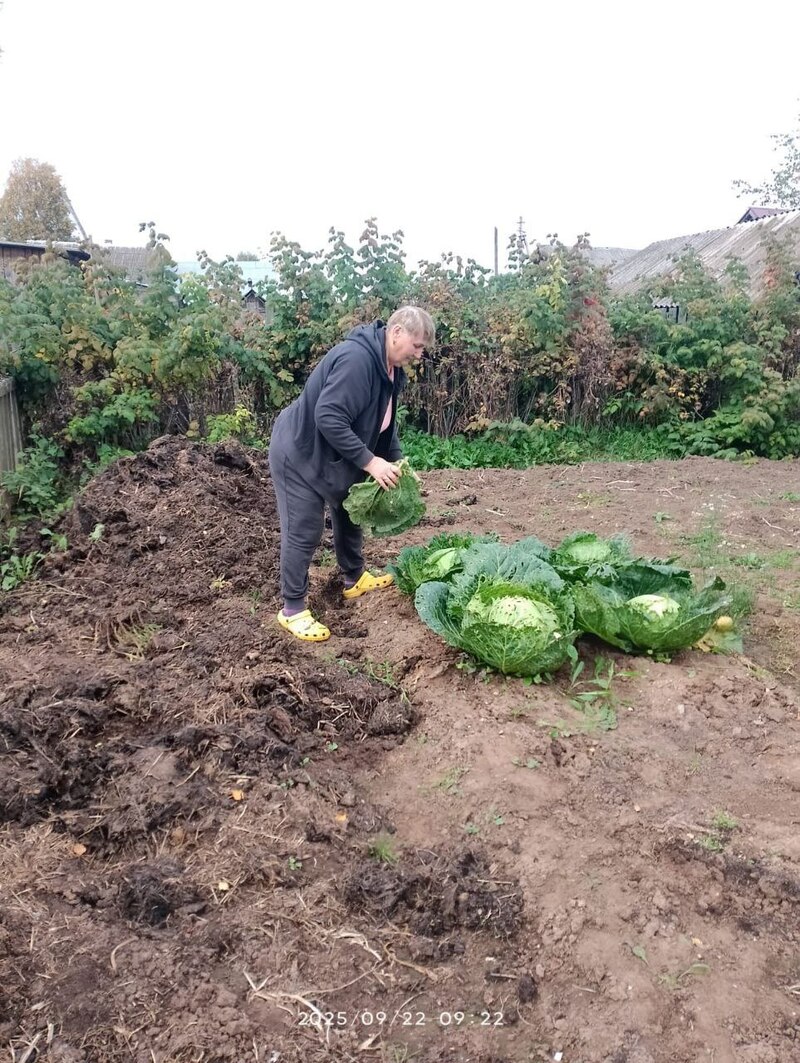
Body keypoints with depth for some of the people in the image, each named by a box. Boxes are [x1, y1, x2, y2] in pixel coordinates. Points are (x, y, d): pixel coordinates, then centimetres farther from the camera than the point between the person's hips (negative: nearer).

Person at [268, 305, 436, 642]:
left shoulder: (390, 367, 1)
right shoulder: (356, 359, -31)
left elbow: (385, 420, 12)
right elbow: (329, 418, -36)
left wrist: (396, 462, 1)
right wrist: (370, 462, -32)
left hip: (337, 456, 10)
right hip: (300, 453, -10)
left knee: (350, 514, 20)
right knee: (304, 532, -3)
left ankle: (354, 579, 41)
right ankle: (293, 610, 10)